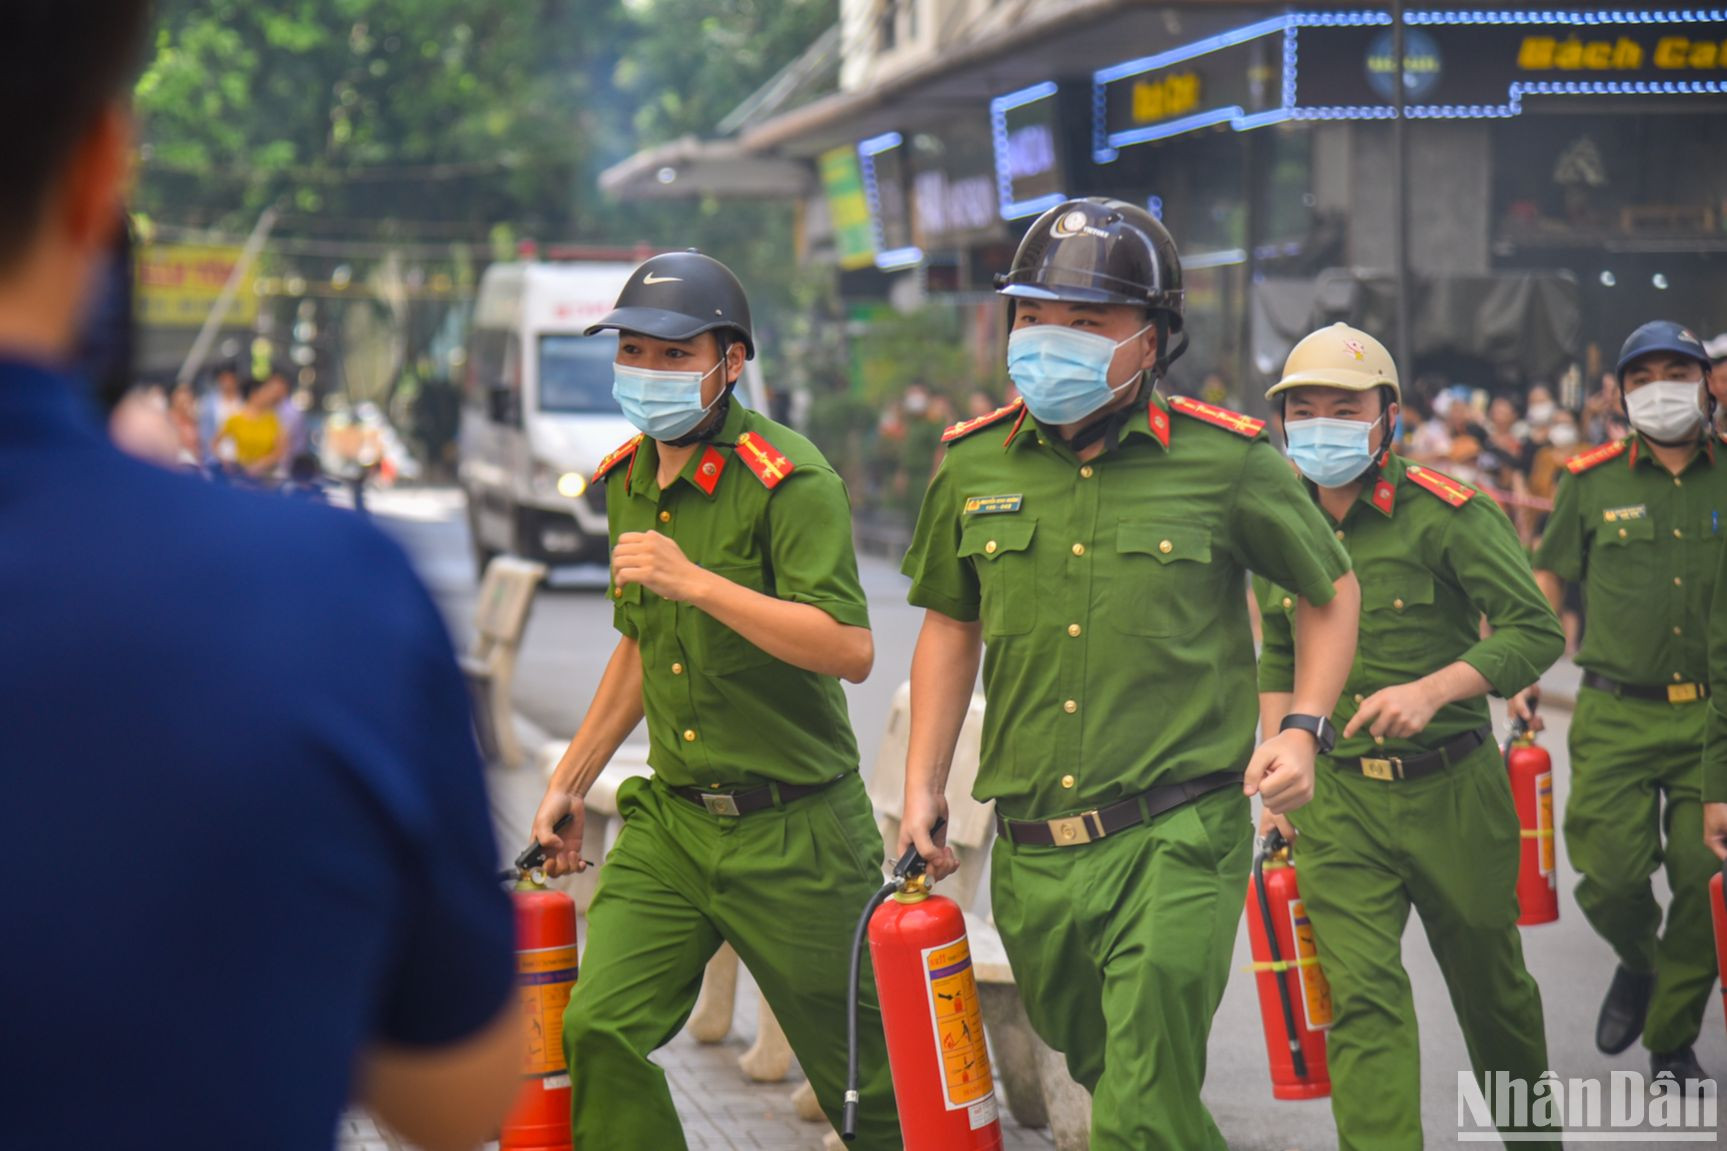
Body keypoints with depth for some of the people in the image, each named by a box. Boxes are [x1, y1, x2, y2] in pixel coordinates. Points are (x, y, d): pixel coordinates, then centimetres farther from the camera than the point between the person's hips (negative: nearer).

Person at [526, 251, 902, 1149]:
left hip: (792, 830, -6)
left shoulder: (789, 479, -16)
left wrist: (698, 582, -30)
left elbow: (850, 650, -27)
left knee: (866, 1078, 6)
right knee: (599, 1032, -9)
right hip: (669, 821, 6)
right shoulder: (628, 478, 9)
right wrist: (570, 780, 22)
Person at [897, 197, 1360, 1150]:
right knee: (1096, 1062, 22)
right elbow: (949, 623, 18)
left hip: (1177, 844, -4)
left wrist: (1302, 729, -4)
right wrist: (922, 784, 12)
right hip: (1032, 855, 4)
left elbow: (1331, 590, 10)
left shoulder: (1225, 462, -6)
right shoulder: (974, 465, 4)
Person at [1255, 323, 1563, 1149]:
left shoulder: (1446, 514, -11)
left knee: (1489, 981, 16)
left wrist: (1432, 690, -27)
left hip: (1452, 791, -2)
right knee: (1361, 996, -12)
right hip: (1336, 802, 2)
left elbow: (1536, 632, -14)